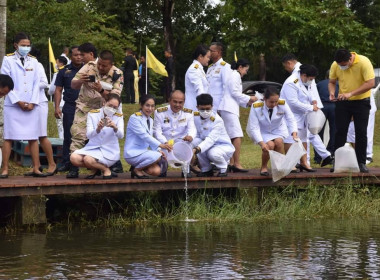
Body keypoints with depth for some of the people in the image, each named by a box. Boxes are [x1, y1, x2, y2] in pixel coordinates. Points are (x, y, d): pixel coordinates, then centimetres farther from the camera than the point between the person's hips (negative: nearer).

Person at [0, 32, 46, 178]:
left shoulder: (33, 61, 13)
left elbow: (36, 83, 9)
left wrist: (32, 102, -3)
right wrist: (18, 101, -9)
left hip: (31, 106, 3)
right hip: (13, 105, -3)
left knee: (33, 138, 1)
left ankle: (36, 169, 3)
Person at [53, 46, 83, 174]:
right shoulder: (64, 71, 8)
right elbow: (58, 90, 8)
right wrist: (57, 107, -2)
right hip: (70, 107, 0)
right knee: (68, 137, 4)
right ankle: (66, 163, 10)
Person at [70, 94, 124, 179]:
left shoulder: (118, 117, -2)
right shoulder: (93, 114, -1)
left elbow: (121, 135, -19)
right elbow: (89, 135, -14)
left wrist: (115, 128, -42)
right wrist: (98, 129, -37)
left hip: (110, 151, -3)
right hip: (93, 148, 3)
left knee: (88, 159, -31)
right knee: (74, 158, -24)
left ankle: (106, 170, -1)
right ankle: (95, 169, 3)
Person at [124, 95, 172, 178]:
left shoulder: (150, 120, 14)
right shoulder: (134, 118, -11)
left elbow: (149, 139, 14)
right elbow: (144, 136, -21)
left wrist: (158, 150, -5)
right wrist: (161, 145, -30)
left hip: (143, 152, 7)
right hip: (133, 152, -7)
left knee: (157, 171, -16)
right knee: (157, 157, -28)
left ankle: (138, 166, 10)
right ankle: (137, 169, -7)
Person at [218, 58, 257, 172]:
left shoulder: (235, 76, 25)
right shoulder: (235, 75, -4)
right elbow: (234, 92, -12)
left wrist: (247, 103, 17)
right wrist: (249, 98, -4)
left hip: (230, 108, 10)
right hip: (229, 108, -10)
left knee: (232, 137, 8)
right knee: (237, 136, -15)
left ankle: (232, 163, 7)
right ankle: (237, 164, -20)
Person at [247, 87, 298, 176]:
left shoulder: (282, 104, -20)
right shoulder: (256, 107, -25)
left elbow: (291, 120, -19)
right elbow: (254, 127, -25)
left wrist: (294, 133, -38)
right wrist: (261, 142, -38)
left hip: (278, 130, 2)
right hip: (263, 132, -2)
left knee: (279, 142, -29)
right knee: (270, 145, -28)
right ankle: (264, 167, -2)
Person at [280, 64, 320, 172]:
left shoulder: (305, 82, 7)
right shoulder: (291, 83, -24)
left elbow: (309, 92, 24)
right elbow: (294, 102, -27)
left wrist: (313, 100, 1)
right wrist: (311, 108, -22)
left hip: (301, 116, 10)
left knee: (303, 139, 13)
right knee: (290, 140, -8)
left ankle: (304, 162, 20)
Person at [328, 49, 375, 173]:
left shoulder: (364, 62, -21)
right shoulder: (335, 65, -9)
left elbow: (371, 83, -25)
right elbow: (332, 82, 6)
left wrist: (351, 93, -31)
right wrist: (332, 93, -17)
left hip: (361, 101, -3)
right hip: (343, 102, 3)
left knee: (361, 133, -2)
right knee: (340, 132, 0)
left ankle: (361, 163, 5)